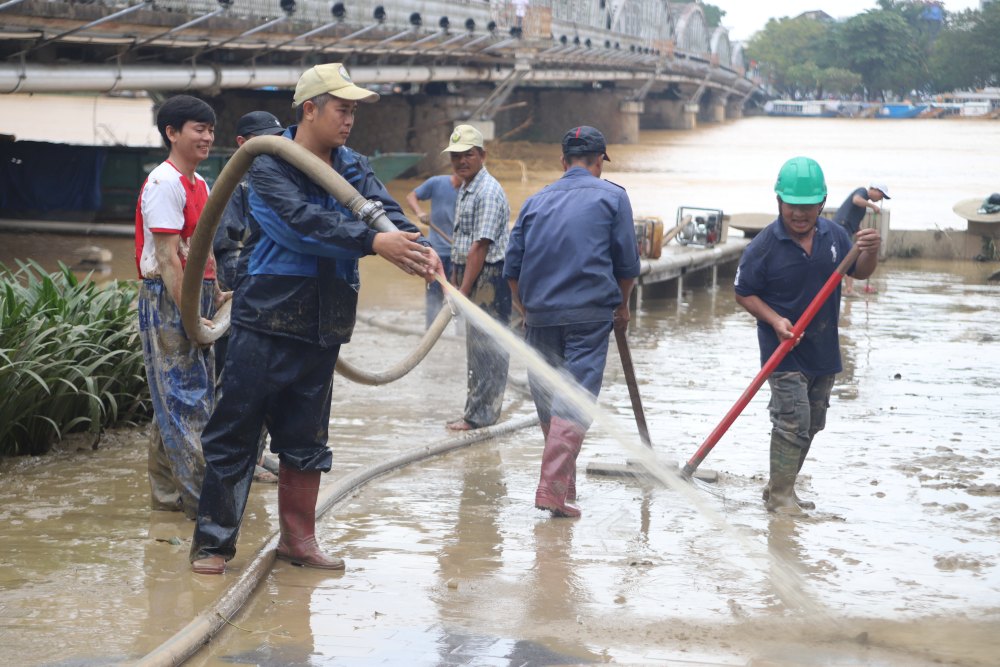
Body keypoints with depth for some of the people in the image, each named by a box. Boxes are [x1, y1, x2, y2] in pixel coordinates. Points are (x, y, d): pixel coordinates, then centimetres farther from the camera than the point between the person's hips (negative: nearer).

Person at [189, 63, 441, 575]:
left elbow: (384, 210, -7)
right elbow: (300, 220, -24)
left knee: (306, 439, 14)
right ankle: (212, 541, 9)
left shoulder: (351, 168, 10)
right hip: (265, 321, -6)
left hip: (323, 327, 6)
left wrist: (419, 249, -29)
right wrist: (372, 242, -33)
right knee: (233, 435, -1)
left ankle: (297, 538, 26)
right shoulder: (268, 165, -8)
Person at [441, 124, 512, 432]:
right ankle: (479, 408, 21)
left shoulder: (488, 192, -16)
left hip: (488, 277, -10)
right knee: (476, 343, 14)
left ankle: (481, 413, -2)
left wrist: (463, 291, -20)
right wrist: (454, 278, 20)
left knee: (484, 346, -6)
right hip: (470, 275, 10)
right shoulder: (465, 190, 16)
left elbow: (480, 247, -20)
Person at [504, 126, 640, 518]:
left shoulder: (536, 202, 13)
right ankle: (553, 487, -16)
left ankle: (564, 483, 26)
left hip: (540, 314, 4)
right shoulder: (612, 197, 4)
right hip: (589, 315, -4)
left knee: (547, 402, 14)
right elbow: (627, 264, 3)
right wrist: (622, 305, 19)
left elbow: (512, 268, 12)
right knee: (576, 402, -6)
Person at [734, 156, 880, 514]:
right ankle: (780, 497, -2)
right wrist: (775, 321, -20)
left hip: (823, 349, 6)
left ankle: (779, 488, 27)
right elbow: (744, 293, -6)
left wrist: (870, 252, -11)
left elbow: (859, 273, 12)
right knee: (792, 423, -12)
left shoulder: (833, 235, 1)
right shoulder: (764, 246, -14)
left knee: (811, 425, 14)